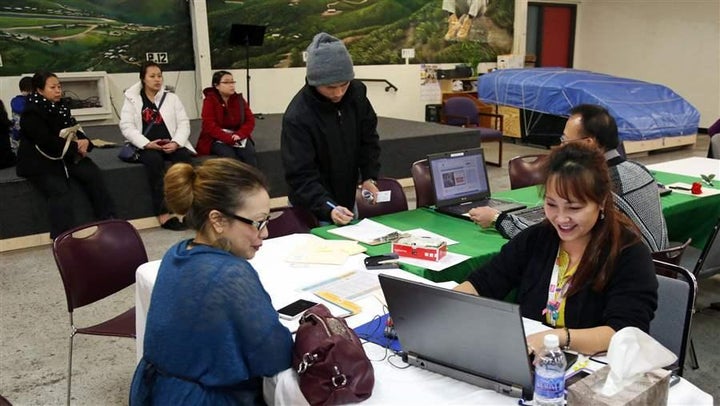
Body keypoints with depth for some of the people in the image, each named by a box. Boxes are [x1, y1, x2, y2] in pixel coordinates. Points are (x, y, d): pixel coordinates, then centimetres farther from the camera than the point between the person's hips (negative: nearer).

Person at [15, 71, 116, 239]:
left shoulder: (61, 107, 8)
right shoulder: (31, 113, -14)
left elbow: (75, 130, 7)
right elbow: (47, 142, -24)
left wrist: (84, 141, -17)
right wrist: (76, 147, -20)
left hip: (64, 156, 6)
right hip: (39, 162, -6)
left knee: (92, 173, -16)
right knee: (59, 190, -27)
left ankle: (108, 219, -9)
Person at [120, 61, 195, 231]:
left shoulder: (171, 97, 12)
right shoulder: (132, 99, 7)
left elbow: (184, 123, 5)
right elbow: (126, 126, -3)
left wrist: (176, 142, -15)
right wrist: (147, 144, -18)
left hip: (171, 145, 2)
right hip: (146, 147, -2)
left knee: (184, 156, -30)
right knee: (154, 160, -35)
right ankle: (163, 213, -35)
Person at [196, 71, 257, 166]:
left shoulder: (239, 99, 7)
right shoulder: (209, 101, -5)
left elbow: (250, 120, 0)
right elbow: (209, 126, -16)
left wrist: (239, 135, -19)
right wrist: (229, 139, -27)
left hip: (238, 137, 3)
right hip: (217, 139, -3)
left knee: (249, 153, -27)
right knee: (229, 155, -33)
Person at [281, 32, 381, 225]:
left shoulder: (357, 92, -11)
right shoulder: (297, 117, -27)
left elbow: (368, 138, 3)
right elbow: (300, 175, -27)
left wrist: (369, 177, -8)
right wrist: (328, 208, -39)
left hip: (347, 200, 6)